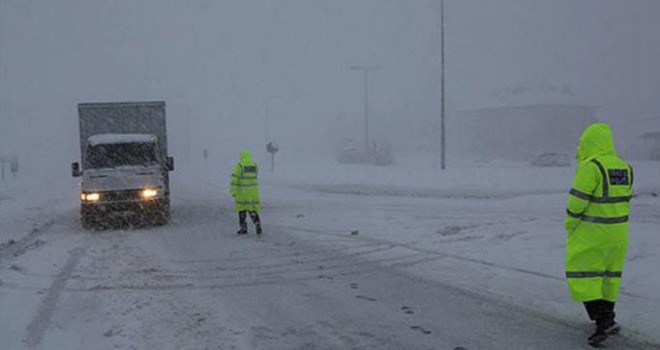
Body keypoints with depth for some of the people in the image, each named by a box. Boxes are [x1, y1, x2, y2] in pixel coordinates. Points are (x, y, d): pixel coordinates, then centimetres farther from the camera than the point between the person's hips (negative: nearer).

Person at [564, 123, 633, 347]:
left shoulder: (590, 167, -18)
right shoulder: (623, 167, 7)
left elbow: (577, 201, -18)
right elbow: (624, 201, 11)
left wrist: (570, 225, -4)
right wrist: (614, 230, 17)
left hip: (591, 232, -8)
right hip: (617, 232, 8)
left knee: (583, 275, 0)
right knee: (608, 273, 18)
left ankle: (603, 321, -9)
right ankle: (607, 317, 28)